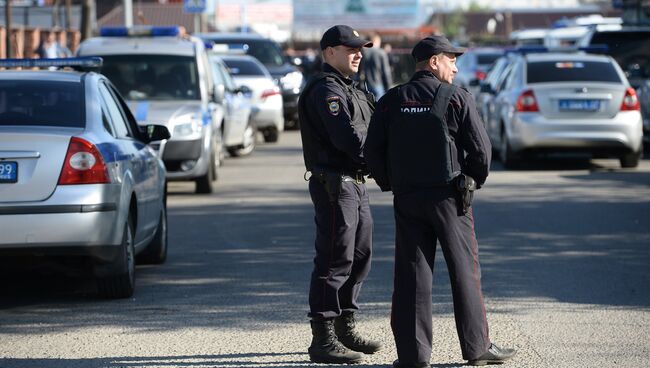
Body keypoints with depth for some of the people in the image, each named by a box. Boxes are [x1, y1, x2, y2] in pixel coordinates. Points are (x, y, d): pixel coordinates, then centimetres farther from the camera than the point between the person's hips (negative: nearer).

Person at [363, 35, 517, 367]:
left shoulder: (391, 101, 4)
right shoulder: (457, 99, -7)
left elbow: (373, 152, 1)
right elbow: (481, 149, -8)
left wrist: (390, 184, 14)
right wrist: (475, 180, 10)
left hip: (407, 198, 3)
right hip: (449, 197, -3)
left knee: (411, 275, 4)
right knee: (464, 272, 6)